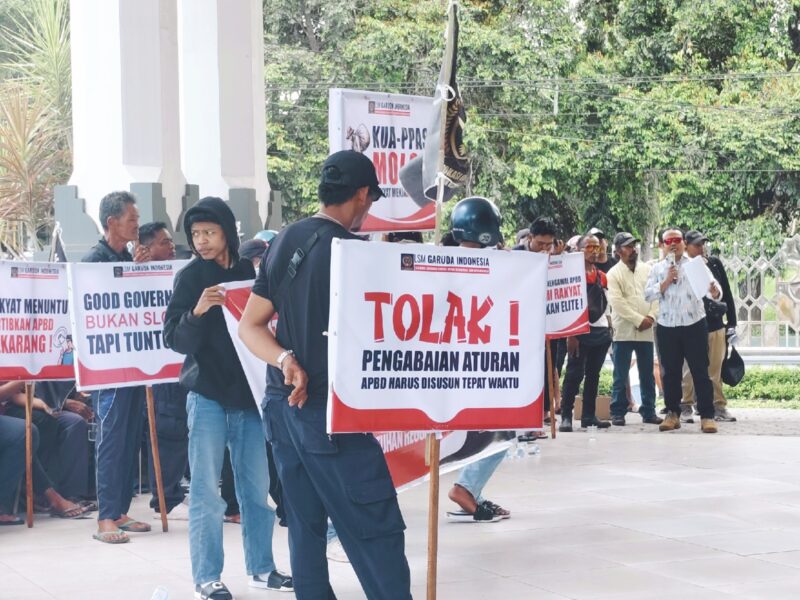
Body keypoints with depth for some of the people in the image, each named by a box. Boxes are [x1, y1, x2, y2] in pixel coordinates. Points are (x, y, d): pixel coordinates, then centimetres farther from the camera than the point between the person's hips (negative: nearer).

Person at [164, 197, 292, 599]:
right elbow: (174, 339, -8)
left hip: (248, 393, 4)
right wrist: (197, 312, -26)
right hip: (208, 394, -3)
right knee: (206, 490, -2)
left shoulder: (248, 272, 7)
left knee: (256, 487, 9)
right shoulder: (191, 276, -2)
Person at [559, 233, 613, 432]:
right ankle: (566, 417, -5)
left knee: (593, 374, 8)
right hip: (580, 331, -6)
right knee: (574, 374, -7)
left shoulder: (602, 277, 15)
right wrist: (571, 334, -15)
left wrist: (608, 328, 11)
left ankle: (589, 415, 13)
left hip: (601, 331, 6)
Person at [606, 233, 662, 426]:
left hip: (646, 331, 4)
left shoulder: (647, 270, 11)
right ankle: (618, 412, 4)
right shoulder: (614, 274, -2)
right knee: (620, 376, -1)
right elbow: (617, 302, -12)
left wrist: (651, 317, -9)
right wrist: (639, 320, -16)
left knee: (647, 374, 8)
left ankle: (649, 411, 15)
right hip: (623, 331, -4)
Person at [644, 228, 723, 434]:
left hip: (694, 325, -2)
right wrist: (666, 281, -12)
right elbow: (648, 295, 1)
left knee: (700, 371, -3)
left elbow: (710, 283, -9)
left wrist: (714, 291, -32)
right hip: (667, 327, 2)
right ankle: (673, 414, 16)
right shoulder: (657, 269, 10)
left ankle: (707, 416, -1)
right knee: (670, 372, 7)